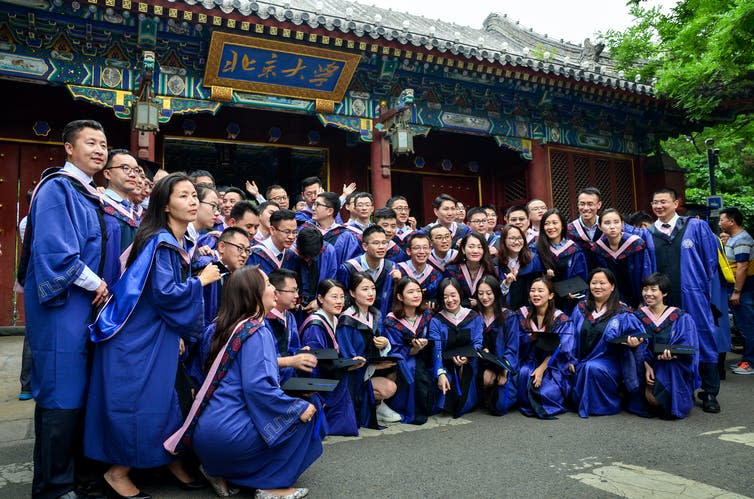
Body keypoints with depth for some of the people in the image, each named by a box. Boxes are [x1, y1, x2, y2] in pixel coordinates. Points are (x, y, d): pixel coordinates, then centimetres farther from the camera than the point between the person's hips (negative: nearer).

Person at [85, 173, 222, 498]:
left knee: (173, 399, 13)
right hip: (138, 337, -9)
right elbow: (164, 293, -24)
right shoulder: (159, 242, -18)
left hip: (161, 335, 9)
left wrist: (180, 333, 12)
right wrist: (201, 281, -11)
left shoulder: (182, 243, 10)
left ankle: (172, 462, 27)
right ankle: (118, 473, 15)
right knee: (141, 403, -3)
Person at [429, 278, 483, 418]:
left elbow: (477, 344, -2)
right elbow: (436, 350, -11)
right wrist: (440, 373, -28)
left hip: (468, 365, 1)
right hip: (446, 366, -1)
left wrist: (467, 357, -26)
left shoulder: (474, 318, 5)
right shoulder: (436, 321, -1)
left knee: (466, 405, -20)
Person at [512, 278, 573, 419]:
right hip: (529, 363, 2)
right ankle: (528, 405, -8)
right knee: (524, 373, -32)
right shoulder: (521, 315, 2)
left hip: (552, 366, -2)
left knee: (544, 392, -28)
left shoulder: (561, 319, -5)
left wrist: (542, 369, -22)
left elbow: (558, 350, -11)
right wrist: (531, 338, -22)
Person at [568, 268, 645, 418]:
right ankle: (581, 404, 8)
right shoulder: (581, 308, 8)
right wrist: (571, 360, 2)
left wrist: (633, 342, -22)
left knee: (593, 368, -34)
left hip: (609, 364, -4)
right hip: (582, 362, 4)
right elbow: (571, 336, 11)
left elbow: (639, 335, 2)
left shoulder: (622, 312, -1)